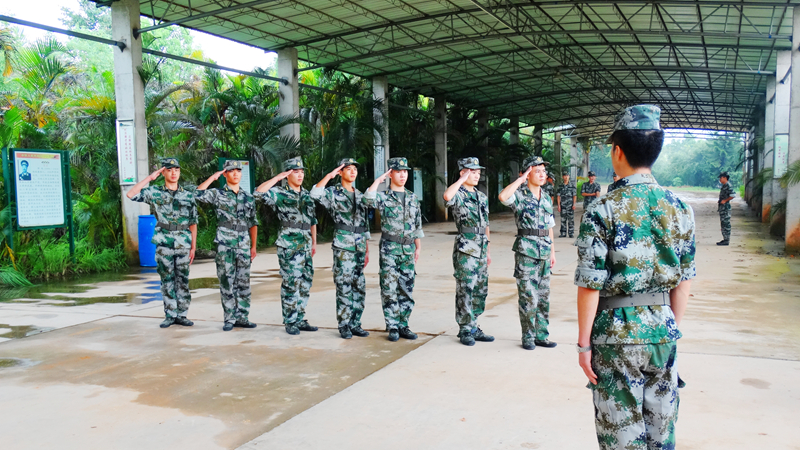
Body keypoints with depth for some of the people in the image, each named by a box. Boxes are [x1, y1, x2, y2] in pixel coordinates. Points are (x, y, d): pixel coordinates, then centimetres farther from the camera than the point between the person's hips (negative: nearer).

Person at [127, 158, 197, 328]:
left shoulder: (188, 195, 7)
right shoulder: (155, 192, 4)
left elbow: (193, 223, 8)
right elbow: (131, 195, -11)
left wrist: (193, 247, 4)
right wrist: (150, 178, -8)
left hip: (183, 244, 1)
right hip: (164, 243, -1)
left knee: (183, 280, 4)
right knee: (167, 280, 4)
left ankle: (181, 314, 12)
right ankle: (170, 315, 13)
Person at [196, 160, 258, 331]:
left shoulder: (248, 197, 12)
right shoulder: (217, 194, 2)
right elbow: (197, 194, -18)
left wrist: (253, 246, 11)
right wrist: (213, 177, -12)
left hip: (244, 246, 3)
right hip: (225, 246, -3)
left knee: (244, 283, 6)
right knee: (227, 283, 1)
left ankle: (242, 317, 15)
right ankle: (230, 319, 9)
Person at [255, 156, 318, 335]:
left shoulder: (307, 195, 16)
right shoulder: (280, 194, -5)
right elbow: (259, 192, -23)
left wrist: (314, 242, 18)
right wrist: (278, 177, -20)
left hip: (306, 246, 7)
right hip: (289, 247, -7)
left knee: (305, 284, 10)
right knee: (291, 284, -4)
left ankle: (300, 319, 21)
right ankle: (290, 322, 6)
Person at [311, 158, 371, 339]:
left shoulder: (360, 195, 17)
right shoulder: (333, 193, -1)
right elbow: (315, 194, -24)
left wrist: (367, 250, 16)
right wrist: (330, 175, -18)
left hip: (360, 247, 6)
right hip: (343, 246, -6)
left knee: (359, 287, 7)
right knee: (344, 287, -3)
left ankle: (355, 324, 17)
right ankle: (344, 326, 7)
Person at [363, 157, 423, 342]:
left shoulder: (413, 198, 12)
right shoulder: (383, 197, -2)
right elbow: (367, 200, -25)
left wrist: (418, 247, 13)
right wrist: (378, 180, -16)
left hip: (408, 249, 4)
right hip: (389, 249, -4)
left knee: (407, 289, 7)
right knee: (389, 289, -2)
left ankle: (403, 325, 17)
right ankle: (392, 327, 7)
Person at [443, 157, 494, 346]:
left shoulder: (482, 197, 16)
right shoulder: (458, 195, -7)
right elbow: (447, 196, -34)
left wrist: (487, 251, 19)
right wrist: (462, 179, -22)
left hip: (481, 249, 7)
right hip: (465, 249, -7)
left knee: (481, 290, 11)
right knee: (465, 291, -2)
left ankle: (474, 328, 22)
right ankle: (465, 330, 8)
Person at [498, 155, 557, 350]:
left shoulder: (547, 199, 14)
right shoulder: (520, 196, -6)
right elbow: (502, 197, -30)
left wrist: (552, 251, 16)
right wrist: (521, 179, -20)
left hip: (544, 253, 6)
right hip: (525, 252, -6)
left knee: (543, 296, 10)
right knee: (529, 297, -4)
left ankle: (541, 335, 19)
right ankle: (528, 337, 8)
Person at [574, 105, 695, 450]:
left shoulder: (603, 211, -13)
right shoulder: (680, 208, 2)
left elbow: (590, 286, -14)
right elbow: (684, 280, 7)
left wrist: (584, 343, -5)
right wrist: (671, 329, 18)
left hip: (617, 334, -5)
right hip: (663, 332, 5)